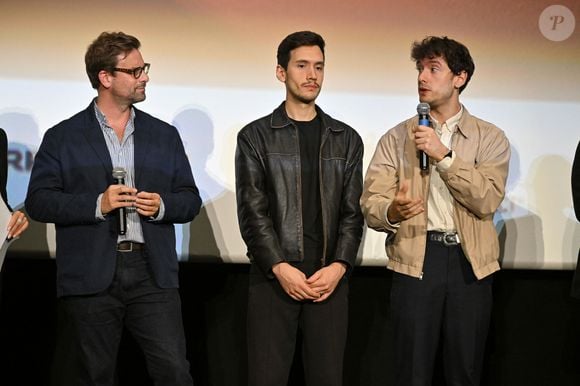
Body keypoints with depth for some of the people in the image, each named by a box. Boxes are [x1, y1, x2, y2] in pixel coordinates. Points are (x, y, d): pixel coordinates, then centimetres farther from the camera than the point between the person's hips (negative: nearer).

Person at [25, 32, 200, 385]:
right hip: (91, 276, -2)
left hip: (153, 273, 2)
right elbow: (39, 202, -3)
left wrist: (162, 206, -8)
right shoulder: (63, 137, 4)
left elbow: (191, 200, 14)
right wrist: (97, 204, -15)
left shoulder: (165, 135, 14)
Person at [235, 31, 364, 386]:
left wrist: (339, 266, -8)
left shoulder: (347, 139, 12)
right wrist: (280, 268, -13)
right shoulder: (256, 137, 4)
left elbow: (353, 211, 6)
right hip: (273, 277, -2)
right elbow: (252, 212, -3)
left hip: (330, 278, 2)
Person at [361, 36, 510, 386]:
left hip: (469, 262, 0)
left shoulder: (490, 138, 7)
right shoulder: (397, 138, 9)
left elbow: (488, 200, -8)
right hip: (416, 258, 0)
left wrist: (444, 155, -13)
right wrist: (392, 211, -23)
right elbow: (371, 204, -1)